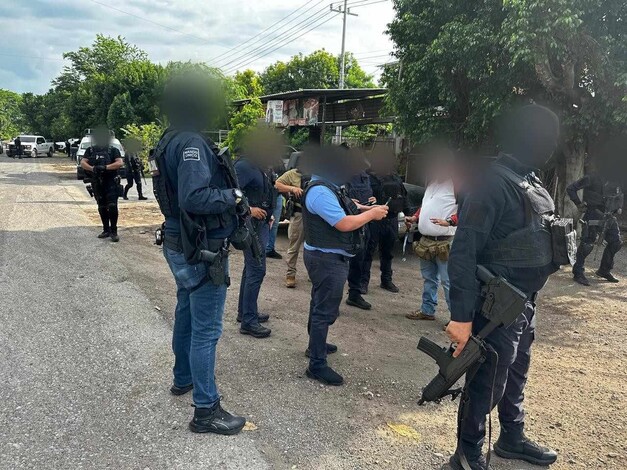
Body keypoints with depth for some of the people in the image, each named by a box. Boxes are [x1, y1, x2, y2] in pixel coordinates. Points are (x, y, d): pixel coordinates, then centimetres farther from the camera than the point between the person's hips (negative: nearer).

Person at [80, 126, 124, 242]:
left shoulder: (113, 150, 2)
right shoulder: (91, 150, 10)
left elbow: (120, 163, -11)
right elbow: (83, 163, 1)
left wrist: (105, 167, -22)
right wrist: (92, 168, -19)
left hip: (111, 183, -4)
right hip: (97, 183, 4)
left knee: (112, 206, -13)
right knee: (102, 207, 11)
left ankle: (113, 231, -6)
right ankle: (106, 230, 21)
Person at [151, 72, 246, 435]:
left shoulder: (171, 140, 8)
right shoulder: (192, 143, -22)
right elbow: (194, 198, -33)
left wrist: (228, 191, 3)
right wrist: (232, 196, -19)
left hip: (181, 245, 10)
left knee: (186, 314, 24)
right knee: (206, 329, -2)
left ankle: (183, 378, 43)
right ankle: (206, 410, 9)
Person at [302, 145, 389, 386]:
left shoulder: (327, 187, 11)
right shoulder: (320, 191, -24)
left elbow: (342, 210, 16)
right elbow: (344, 224, -27)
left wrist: (366, 209, 3)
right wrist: (371, 214, -15)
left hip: (328, 257, 11)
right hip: (327, 259, -11)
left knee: (320, 304, 23)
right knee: (325, 310, -7)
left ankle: (316, 345, 40)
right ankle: (317, 365, 0)